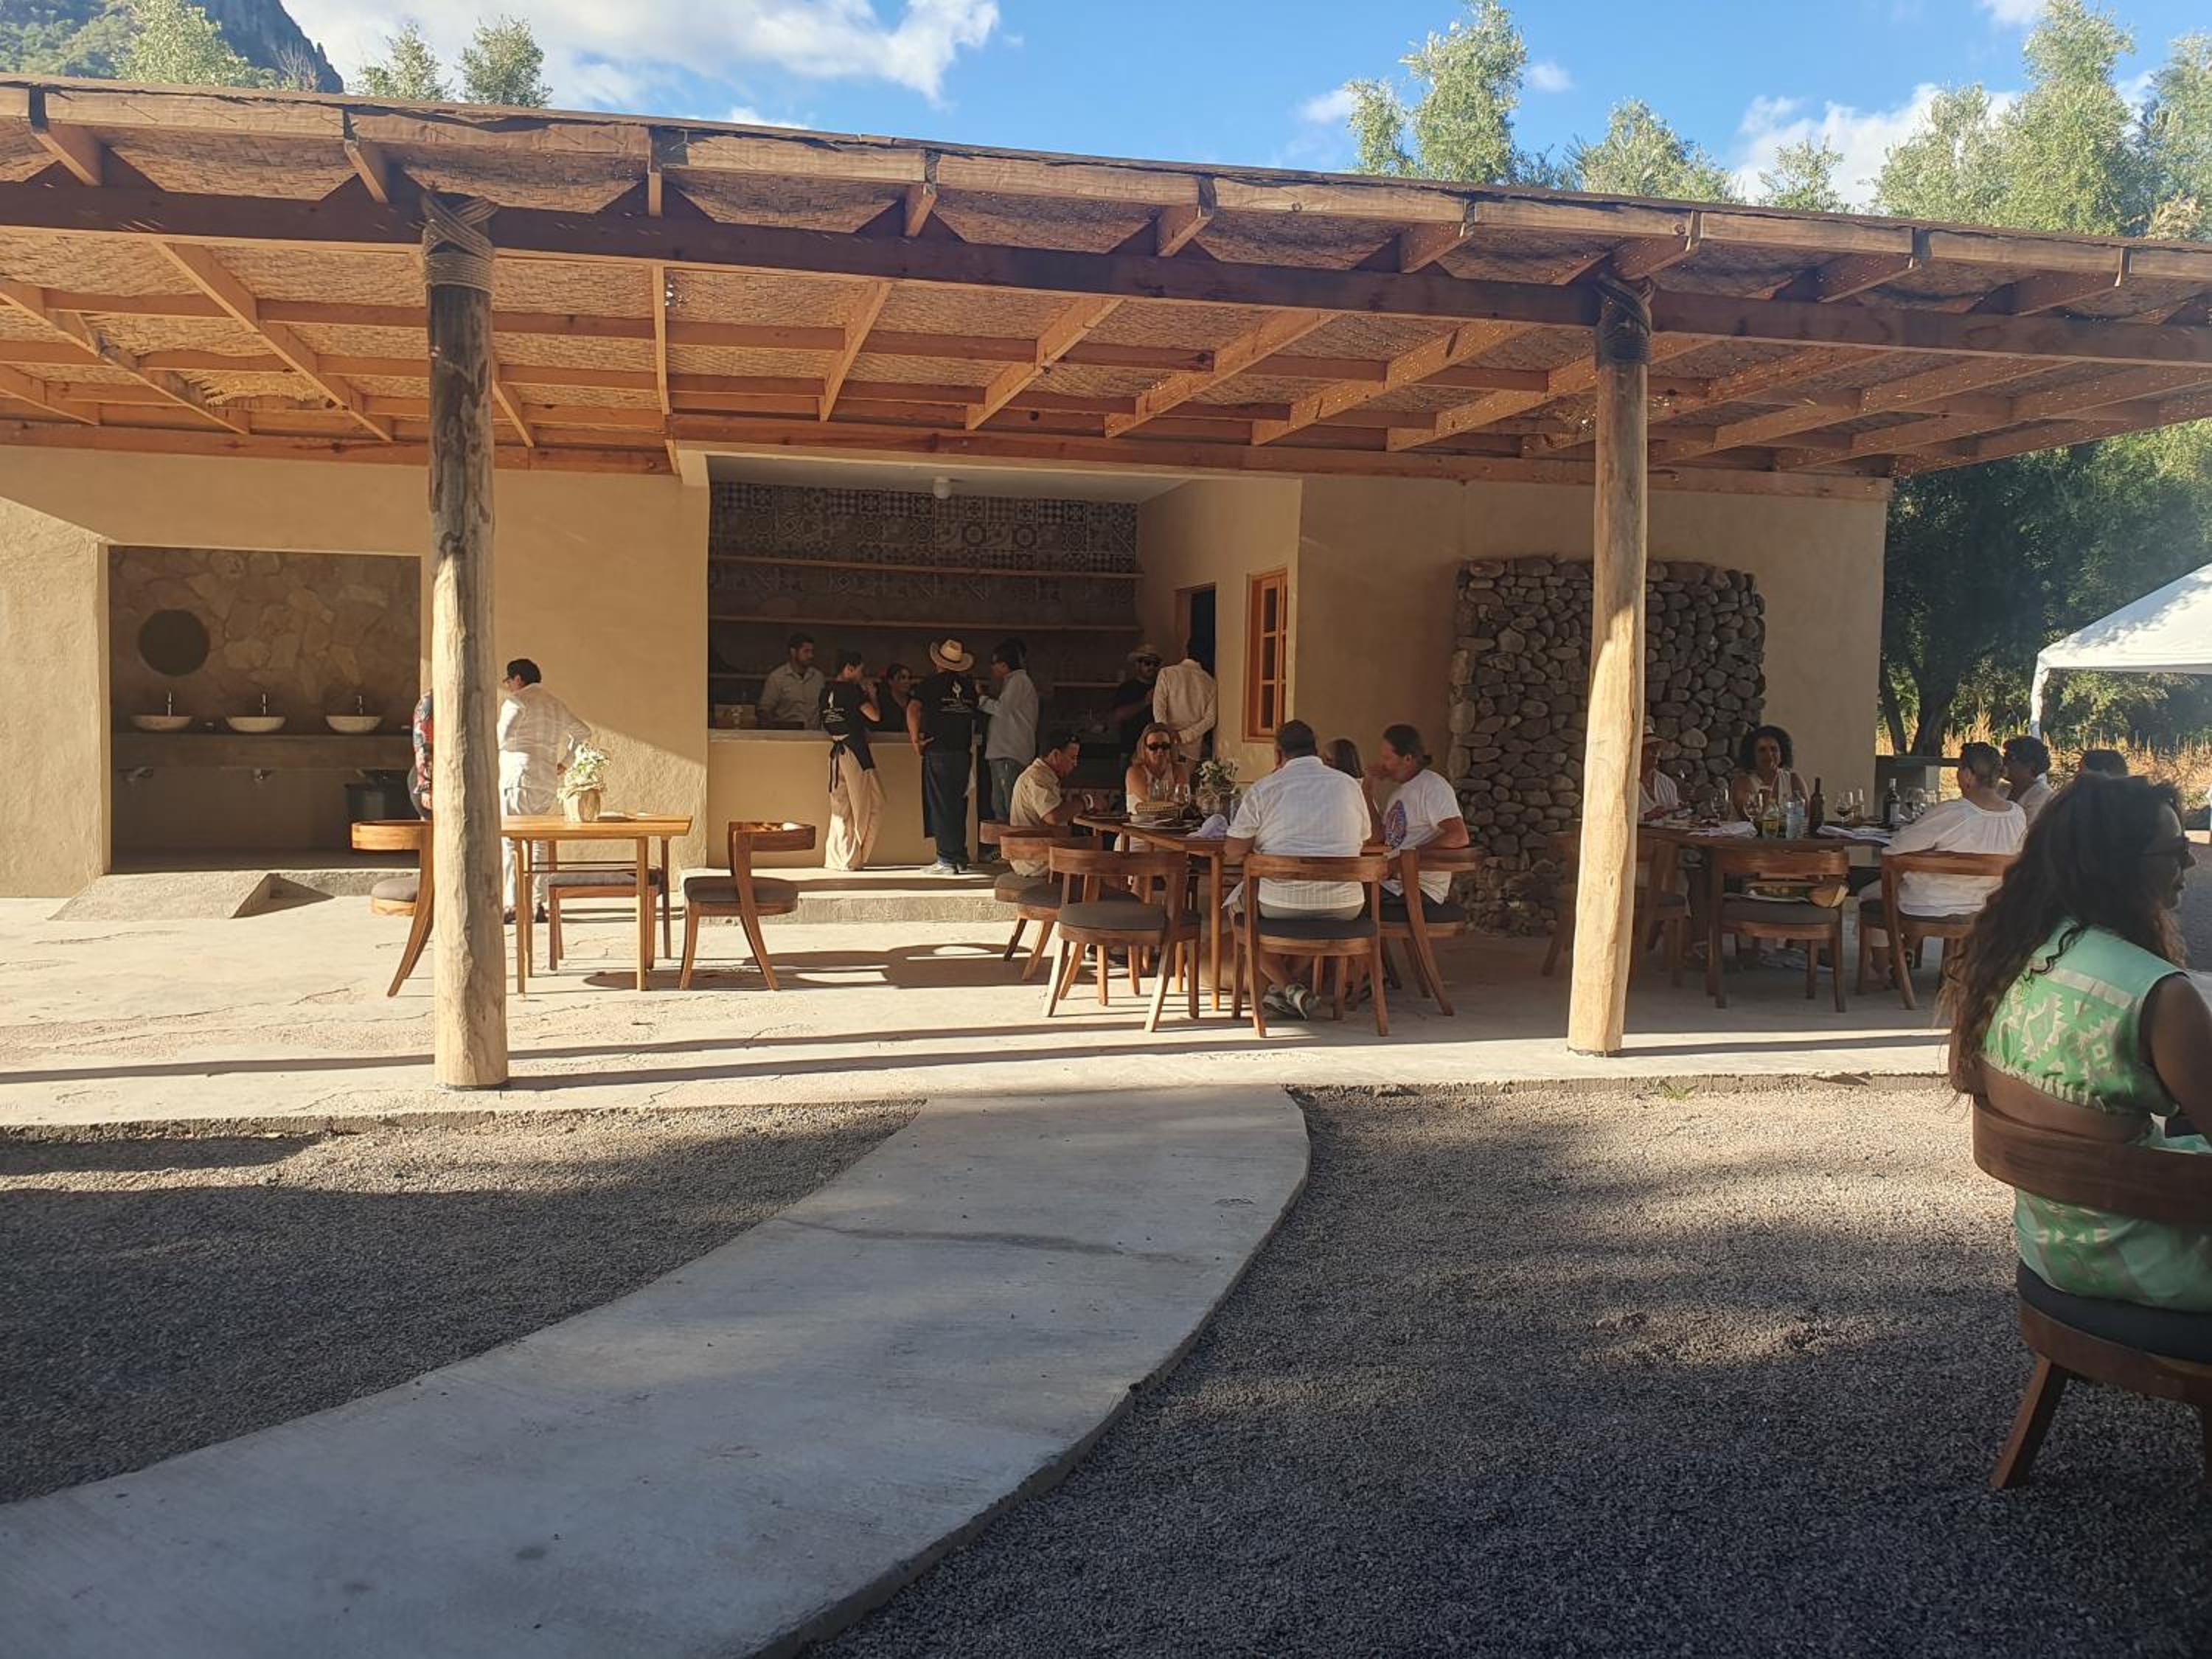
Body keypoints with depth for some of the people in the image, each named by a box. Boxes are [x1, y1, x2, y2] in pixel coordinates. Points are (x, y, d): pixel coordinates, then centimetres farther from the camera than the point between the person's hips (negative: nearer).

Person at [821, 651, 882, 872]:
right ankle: (854, 859, 4)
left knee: (840, 808, 11)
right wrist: (872, 695, 7)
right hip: (856, 750, -7)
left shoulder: (827, 691, 10)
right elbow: (875, 715, -11)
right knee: (872, 804, 4)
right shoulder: (852, 690, -10)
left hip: (836, 751, 7)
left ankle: (836, 858, 10)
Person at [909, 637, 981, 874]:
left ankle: (947, 861, 0)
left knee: (941, 806, 1)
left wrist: (916, 740, -9)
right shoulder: (969, 685, 7)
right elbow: (977, 714, 11)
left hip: (938, 752, -4)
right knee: (958, 805, 13)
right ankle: (960, 858, 17)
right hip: (964, 752, 4)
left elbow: (913, 710, -17)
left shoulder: (931, 683, -5)